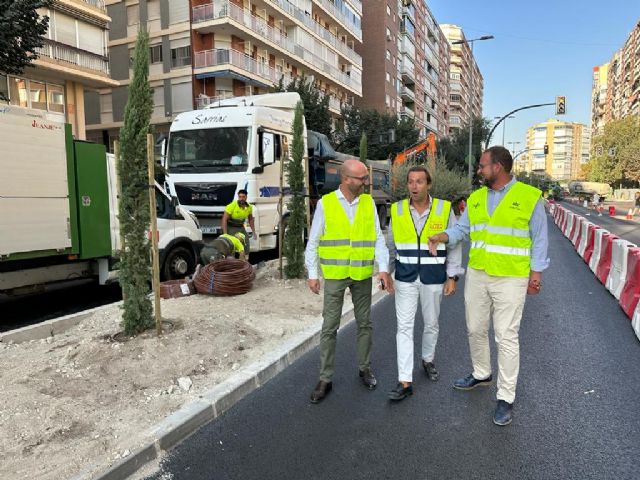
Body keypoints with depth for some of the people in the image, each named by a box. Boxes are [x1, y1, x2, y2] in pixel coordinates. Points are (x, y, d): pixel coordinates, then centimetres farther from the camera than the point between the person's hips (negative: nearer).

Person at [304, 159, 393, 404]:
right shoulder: (325, 203, -4)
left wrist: (383, 268, -10)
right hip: (335, 274, -2)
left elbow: (378, 238, 1)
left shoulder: (368, 202, 2)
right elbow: (313, 242, -1)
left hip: (363, 275, 2)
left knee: (364, 323, 14)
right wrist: (312, 274, -3)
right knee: (329, 327, 4)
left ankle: (365, 368, 34)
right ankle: (325, 379, 16)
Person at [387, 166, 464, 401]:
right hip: (405, 278, 1)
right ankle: (405, 382, 1)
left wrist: (452, 277, -4)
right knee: (404, 327, -3)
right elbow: (391, 245, 7)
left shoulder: (444, 209, -5)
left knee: (431, 324, 15)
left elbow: (454, 246, 0)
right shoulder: (397, 210, -1)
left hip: (433, 279, 0)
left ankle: (428, 360, 41)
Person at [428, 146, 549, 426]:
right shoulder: (475, 198, 8)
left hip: (511, 279, -5)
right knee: (475, 330, 16)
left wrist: (536, 272, -5)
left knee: (506, 338, 0)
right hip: (476, 275, 6)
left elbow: (539, 238, -3)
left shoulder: (529, 197, -6)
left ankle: (505, 398, 13)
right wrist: (441, 237, -12)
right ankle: (482, 374, 39)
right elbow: (462, 228, 7)